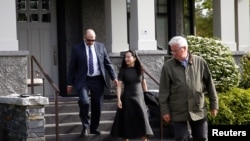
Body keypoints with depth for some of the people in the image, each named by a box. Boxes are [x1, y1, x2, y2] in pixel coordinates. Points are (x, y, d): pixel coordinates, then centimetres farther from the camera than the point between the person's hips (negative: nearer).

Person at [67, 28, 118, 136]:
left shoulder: (100, 46, 5)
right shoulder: (77, 49, -3)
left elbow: (107, 63, 9)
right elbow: (72, 67, 1)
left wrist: (113, 77, 2)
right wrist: (70, 84, 0)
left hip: (97, 80, 3)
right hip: (83, 80, -3)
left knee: (97, 105, 7)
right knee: (84, 102, -21)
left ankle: (94, 128, 25)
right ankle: (85, 126, 0)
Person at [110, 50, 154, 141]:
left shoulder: (139, 70, 4)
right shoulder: (123, 70, -3)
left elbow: (144, 84, 11)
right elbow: (119, 86, -6)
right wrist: (119, 99, -13)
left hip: (139, 98, 2)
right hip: (127, 98, -2)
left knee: (142, 119, -4)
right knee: (127, 120, 3)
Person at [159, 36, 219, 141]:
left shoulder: (200, 62, 0)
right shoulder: (168, 66, -2)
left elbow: (209, 84, 6)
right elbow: (164, 91, -1)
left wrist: (213, 105, 6)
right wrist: (165, 111, -5)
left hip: (199, 111, 1)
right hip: (178, 113, -1)